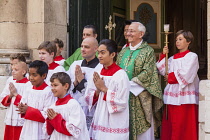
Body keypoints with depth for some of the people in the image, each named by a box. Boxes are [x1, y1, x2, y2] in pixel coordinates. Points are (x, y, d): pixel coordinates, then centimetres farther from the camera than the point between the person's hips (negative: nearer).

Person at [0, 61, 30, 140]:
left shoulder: (28, 85, -12)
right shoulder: (11, 83, 9)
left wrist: (16, 94, -17)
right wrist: (10, 95, -9)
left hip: (21, 121, -7)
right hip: (9, 120, 7)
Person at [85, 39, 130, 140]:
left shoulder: (120, 75, -12)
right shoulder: (97, 74, 6)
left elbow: (122, 102, -17)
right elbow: (88, 98, 8)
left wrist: (104, 88, -15)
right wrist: (97, 91, -11)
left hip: (114, 123, -5)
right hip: (99, 120, 6)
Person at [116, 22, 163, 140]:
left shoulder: (148, 51, -3)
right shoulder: (123, 52, 17)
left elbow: (147, 73, -12)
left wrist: (129, 84, -17)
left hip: (140, 96, -5)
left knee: (142, 130, -2)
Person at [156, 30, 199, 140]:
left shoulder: (192, 56, -1)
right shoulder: (173, 58, 19)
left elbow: (185, 74, -12)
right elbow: (162, 70, 10)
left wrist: (170, 77, -2)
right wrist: (164, 55, 5)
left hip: (184, 95, -6)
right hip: (172, 95, 7)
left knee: (183, 125, -9)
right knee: (170, 125, 4)